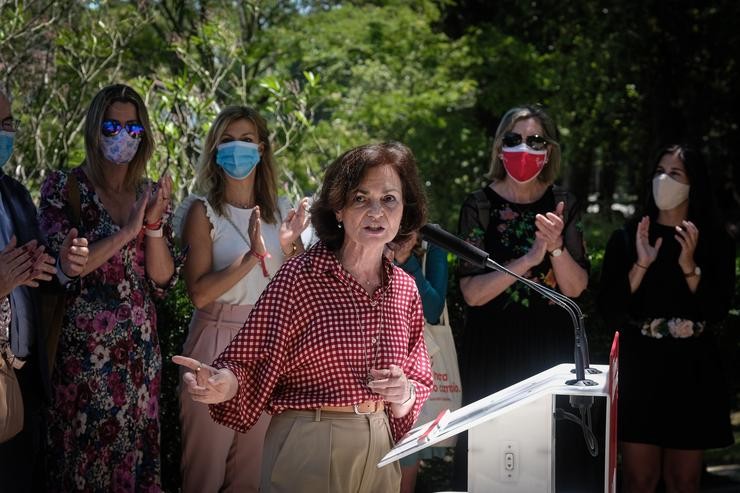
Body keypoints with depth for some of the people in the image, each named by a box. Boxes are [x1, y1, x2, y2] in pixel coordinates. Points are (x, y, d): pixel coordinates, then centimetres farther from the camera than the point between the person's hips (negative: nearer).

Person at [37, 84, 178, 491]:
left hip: (139, 347, 4)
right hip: (81, 346, -4)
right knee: (80, 453, -1)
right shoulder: (63, 187, -3)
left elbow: (163, 281, 4)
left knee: (134, 450, 5)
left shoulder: (151, 195, 9)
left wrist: (154, 224, -12)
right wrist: (127, 232, -18)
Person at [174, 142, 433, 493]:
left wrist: (405, 394, -9)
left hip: (380, 450, 5)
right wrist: (224, 384, -33)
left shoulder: (404, 289, 4)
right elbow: (253, 367, -10)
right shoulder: (301, 277, -11)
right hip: (306, 450, -5)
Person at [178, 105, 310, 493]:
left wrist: (289, 249, -8)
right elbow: (199, 293, -13)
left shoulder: (281, 212, 8)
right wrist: (253, 258, -22)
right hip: (217, 340, -4)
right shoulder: (204, 211, -3)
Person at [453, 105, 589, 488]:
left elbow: (575, 288, -3)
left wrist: (556, 246, -21)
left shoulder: (563, 204, 2)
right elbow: (472, 293, -13)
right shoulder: (480, 205, -5)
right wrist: (528, 259, -24)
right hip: (491, 347, -2)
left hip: (551, 347, 2)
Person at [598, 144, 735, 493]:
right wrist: (641, 266, -15)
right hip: (639, 367, 0)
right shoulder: (626, 238, 4)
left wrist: (689, 266, -17)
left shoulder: (715, 241, 4)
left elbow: (717, 311, -5)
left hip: (692, 371, 0)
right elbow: (609, 310, -4)